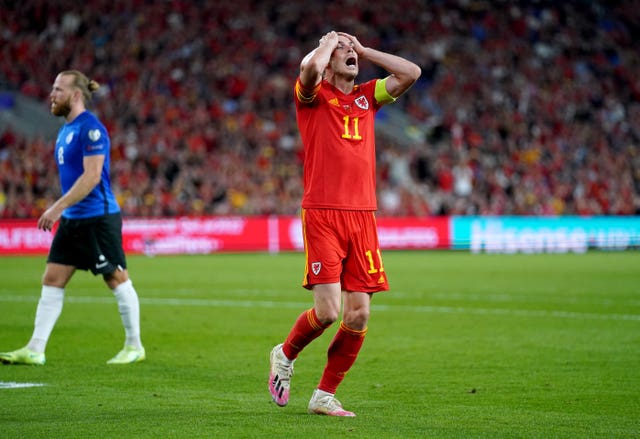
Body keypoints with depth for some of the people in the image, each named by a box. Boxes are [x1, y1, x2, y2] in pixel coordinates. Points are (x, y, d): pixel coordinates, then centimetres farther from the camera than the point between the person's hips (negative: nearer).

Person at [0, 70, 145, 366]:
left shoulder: (90, 128, -15)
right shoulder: (66, 129, 14)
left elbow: (92, 175, -22)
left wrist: (58, 207, -23)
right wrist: (60, 211, 17)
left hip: (98, 217, -9)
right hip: (72, 219, 9)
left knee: (116, 279, 1)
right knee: (52, 280, 3)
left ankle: (134, 347, 12)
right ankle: (35, 350, 2)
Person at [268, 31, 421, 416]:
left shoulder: (366, 96, 18)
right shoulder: (313, 96, 3)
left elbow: (411, 73, 9)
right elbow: (312, 67, -20)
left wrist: (365, 51, 13)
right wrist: (329, 41, 0)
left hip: (363, 215, 5)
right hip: (322, 214, -5)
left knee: (359, 315, -1)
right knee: (328, 310, -12)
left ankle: (325, 395, 13)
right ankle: (285, 355, 19)